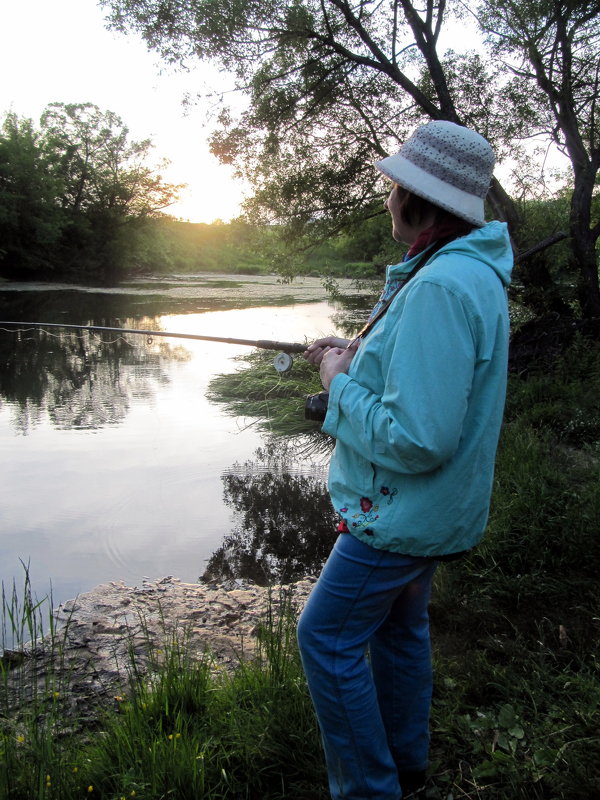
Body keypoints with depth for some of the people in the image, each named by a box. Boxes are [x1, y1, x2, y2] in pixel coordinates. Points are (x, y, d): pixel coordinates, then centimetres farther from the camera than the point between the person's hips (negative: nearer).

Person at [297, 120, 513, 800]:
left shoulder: (441, 288, -29)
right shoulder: (477, 271, 6)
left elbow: (416, 438, -32)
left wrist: (341, 385, -17)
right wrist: (359, 356, 9)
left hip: (403, 513, -10)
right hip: (431, 508, 10)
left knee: (327, 636, 3)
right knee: (400, 626, 23)